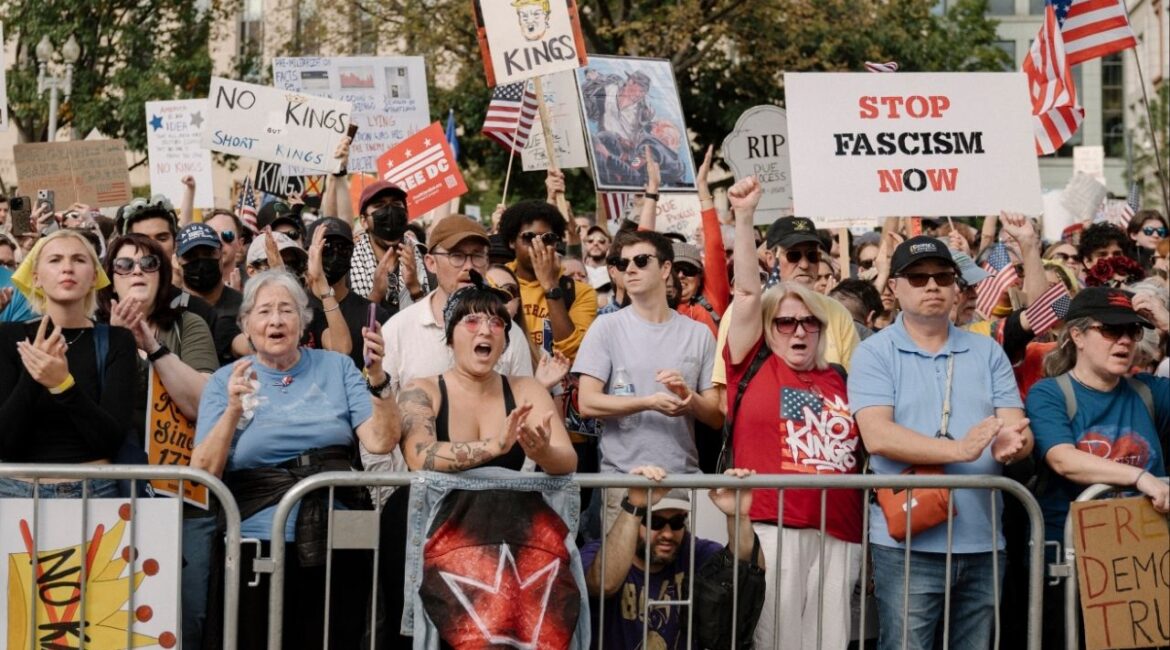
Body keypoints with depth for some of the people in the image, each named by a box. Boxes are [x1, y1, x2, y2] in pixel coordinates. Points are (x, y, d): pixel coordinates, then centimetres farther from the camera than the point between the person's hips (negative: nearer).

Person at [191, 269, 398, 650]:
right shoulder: (226, 381, 9)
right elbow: (202, 473, -1)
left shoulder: (336, 368, 12)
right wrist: (232, 411, -14)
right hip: (261, 538, -1)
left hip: (337, 536, 1)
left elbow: (380, 441, 1)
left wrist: (376, 378, -11)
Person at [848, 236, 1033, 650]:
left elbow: (1017, 430, 3)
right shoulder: (875, 353, -1)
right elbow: (877, 436, -15)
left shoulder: (987, 352, 11)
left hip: (983, 542, 4)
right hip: (907, 542, -4)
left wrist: (1011, 444, -22)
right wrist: (959, 449, -25)